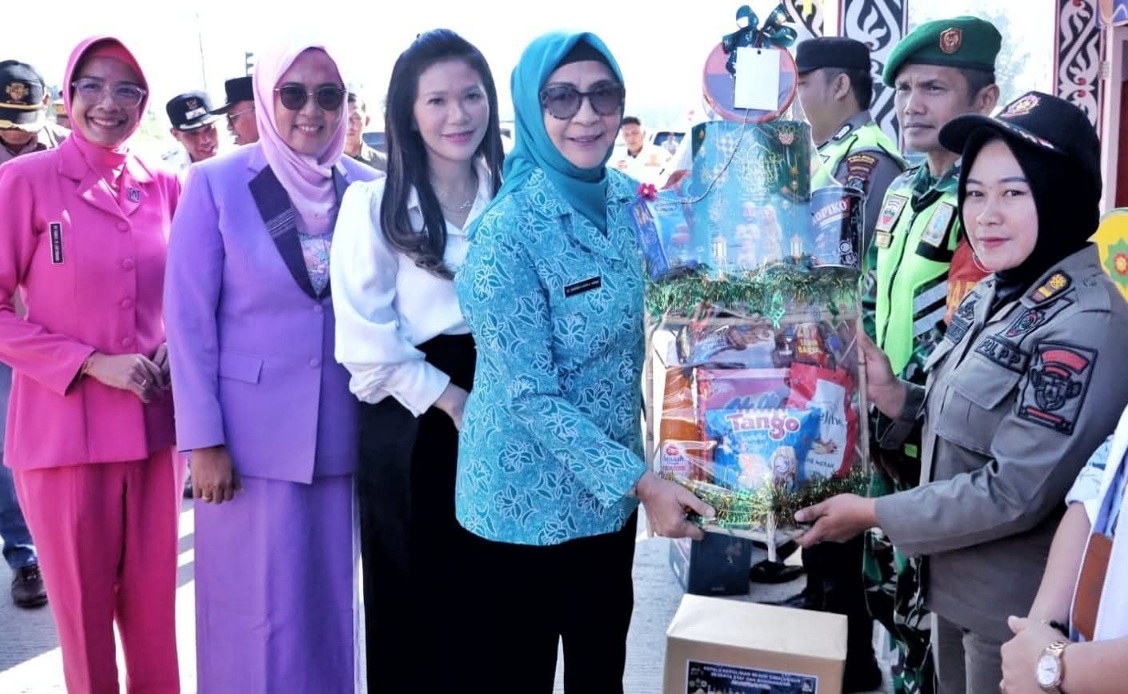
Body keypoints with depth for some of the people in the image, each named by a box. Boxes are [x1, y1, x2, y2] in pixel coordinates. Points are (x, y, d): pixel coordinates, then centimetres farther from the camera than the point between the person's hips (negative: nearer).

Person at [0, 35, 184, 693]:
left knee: (155, 609, 13)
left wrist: (177, 347, -4)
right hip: (64, 430, -3)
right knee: (84, 611, 11)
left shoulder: (166, 187, 5)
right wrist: (92, 364, -15)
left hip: (155, 426, 3)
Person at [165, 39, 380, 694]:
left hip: (342, 429, 3)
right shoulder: (216, 183, -5)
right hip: (251, 432, -2)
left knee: (330, 598, 14)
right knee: (258, 607, 7)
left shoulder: (368, 187, 2)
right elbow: (189, 318, -6)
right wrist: (204, 440, -10)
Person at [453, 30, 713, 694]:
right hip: (528, 501, -6)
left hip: (611, 486, 6)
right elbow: (529, 396, -22)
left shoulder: (628, 200, -2)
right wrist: (640, 482, -24)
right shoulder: (509, 230, -21)